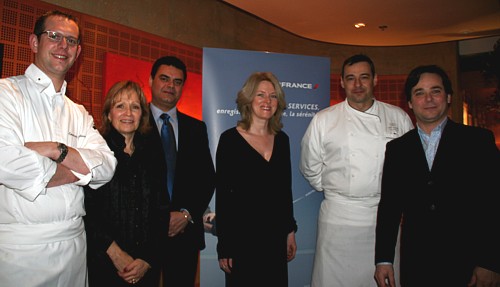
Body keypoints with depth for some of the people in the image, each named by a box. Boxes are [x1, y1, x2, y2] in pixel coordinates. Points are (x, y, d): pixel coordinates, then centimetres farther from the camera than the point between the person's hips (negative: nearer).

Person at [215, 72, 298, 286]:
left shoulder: (282, 139, 6)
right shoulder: (230, 139, -8)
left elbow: (285, 190, 12)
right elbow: (222, 194, -8)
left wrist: (290, 231, 11)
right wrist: (224, 246, -8)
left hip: (276, 235, 4)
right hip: (241, 235, -4)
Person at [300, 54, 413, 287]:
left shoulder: (398, 117, 4)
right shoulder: (323, 120, 0)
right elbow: (311, 168, 7)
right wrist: (332, 190, 9)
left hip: (387, 215, 1)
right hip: (339, 217, -1)